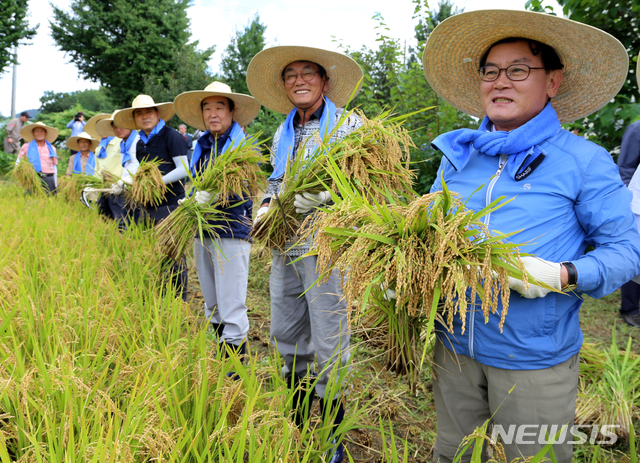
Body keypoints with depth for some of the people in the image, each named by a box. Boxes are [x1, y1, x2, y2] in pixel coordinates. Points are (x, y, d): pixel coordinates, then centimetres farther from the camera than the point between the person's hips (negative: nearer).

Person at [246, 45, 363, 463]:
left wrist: (326, 193, -23)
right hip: (286, 247, 7)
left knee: (327, 345, -1)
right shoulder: (283, 134, 16)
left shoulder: (348, 123, -2)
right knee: (286, 337, 15)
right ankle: (297, 424, 34)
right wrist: (267, 206, 4)